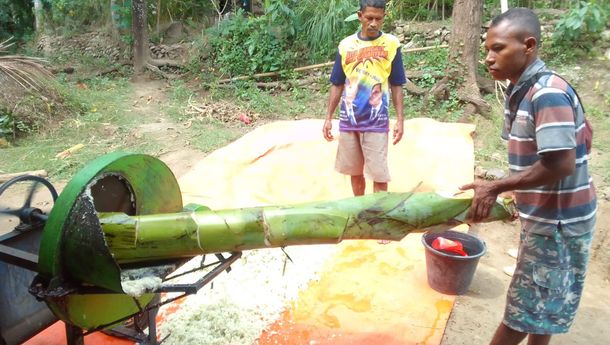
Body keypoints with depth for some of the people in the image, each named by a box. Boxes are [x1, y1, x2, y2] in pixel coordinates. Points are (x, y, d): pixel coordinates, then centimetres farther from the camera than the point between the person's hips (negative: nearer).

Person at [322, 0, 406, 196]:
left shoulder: (391, 44, -3)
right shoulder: (346, 45, 2)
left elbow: (396, 86, 1)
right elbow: (337, 85, 8)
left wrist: (400, 120, -3)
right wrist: (328, 118, 6)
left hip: (376, 122, -2)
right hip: (348, 121, 3)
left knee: (379, 175, -3)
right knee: (355, 172, 13)